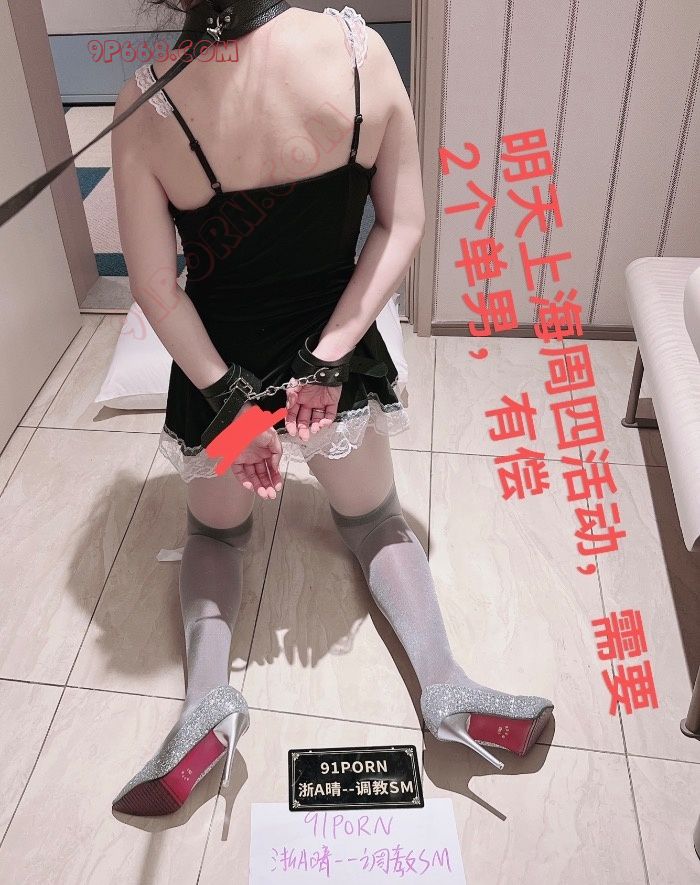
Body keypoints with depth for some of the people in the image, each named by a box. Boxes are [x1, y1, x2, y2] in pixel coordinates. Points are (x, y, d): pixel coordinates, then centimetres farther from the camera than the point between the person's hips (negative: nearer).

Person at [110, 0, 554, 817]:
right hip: (341, 350, 1)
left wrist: (225, 394, -8)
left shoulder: (147, 100, -17)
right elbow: (405, 225, -12)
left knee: (215, 528, 26)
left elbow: (156, 288, -14)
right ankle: (446, 689, 11)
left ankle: (207, 696, 6)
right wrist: (331, 357, -13)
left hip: (220, 361, -1)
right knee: (373, 517, 25)